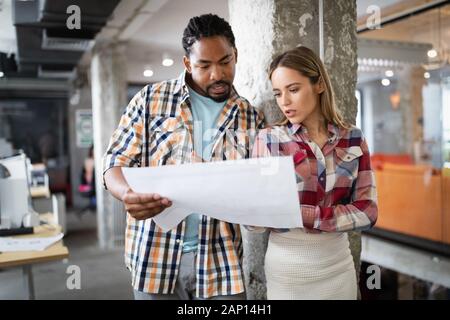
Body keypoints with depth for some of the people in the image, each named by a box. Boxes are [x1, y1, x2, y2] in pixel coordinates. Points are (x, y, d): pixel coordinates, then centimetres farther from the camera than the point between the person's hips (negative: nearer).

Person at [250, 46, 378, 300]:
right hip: (287, 268, -2)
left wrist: (304, 214, -21)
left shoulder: (353, 138, -2)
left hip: (338, 265, 2)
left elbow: (367, 210, -8)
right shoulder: (269, 139, -9)